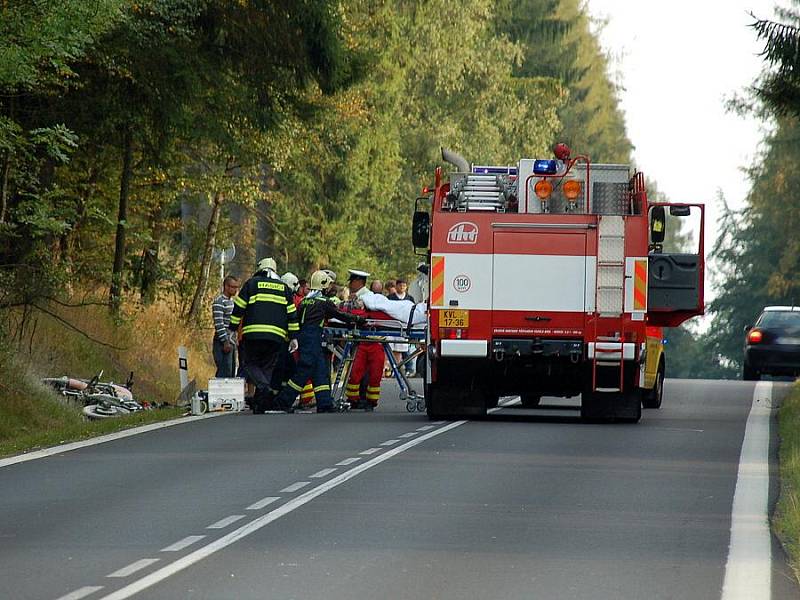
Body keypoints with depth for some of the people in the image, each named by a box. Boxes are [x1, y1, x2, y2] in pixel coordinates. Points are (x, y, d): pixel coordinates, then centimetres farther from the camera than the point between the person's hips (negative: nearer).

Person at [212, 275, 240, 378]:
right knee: (225, 373, -14)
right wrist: (225, 342, -21)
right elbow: (219, 324, -18)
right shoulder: (219, 302, -12)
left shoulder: (231, 301, 18)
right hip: (223, 343, -9)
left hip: (231, 341, 9)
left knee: (232, 373, 9)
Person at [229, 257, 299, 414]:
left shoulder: (252, 283, 7)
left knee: (252, 364, 7)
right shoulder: (284, 288, 15)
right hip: (276, 335, 3)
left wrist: (232, 329, 10)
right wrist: (293, 337, 16)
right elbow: (292, 314, 14)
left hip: (254, 334, -3)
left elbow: (239, 307, 4)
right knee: (268, 367, 8)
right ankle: (260, 403, 4)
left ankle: (264, 387, -20)